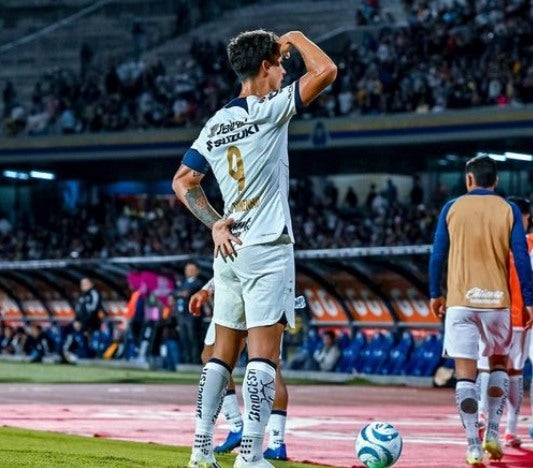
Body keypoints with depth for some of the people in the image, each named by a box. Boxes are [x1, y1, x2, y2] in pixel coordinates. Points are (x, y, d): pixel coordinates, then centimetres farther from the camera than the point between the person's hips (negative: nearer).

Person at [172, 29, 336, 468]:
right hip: (267, 250, -7)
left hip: (230, 249, 7)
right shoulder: (267, 110, -10)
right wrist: (294, 37, 2)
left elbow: (183, 181, 15)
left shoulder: (215, 124, 11)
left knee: (224, 352, 12)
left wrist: (214, 223, 9)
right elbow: (326, 72, -15)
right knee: (264, 354, -7)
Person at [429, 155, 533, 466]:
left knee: (465, 374, -1)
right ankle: (492, 435, 10)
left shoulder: (452, 208, 3)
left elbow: (437, 255, 4)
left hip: (460, 301, -1)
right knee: (499, 364, 19)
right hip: (497, 301, 1)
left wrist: (435, 295, 15)